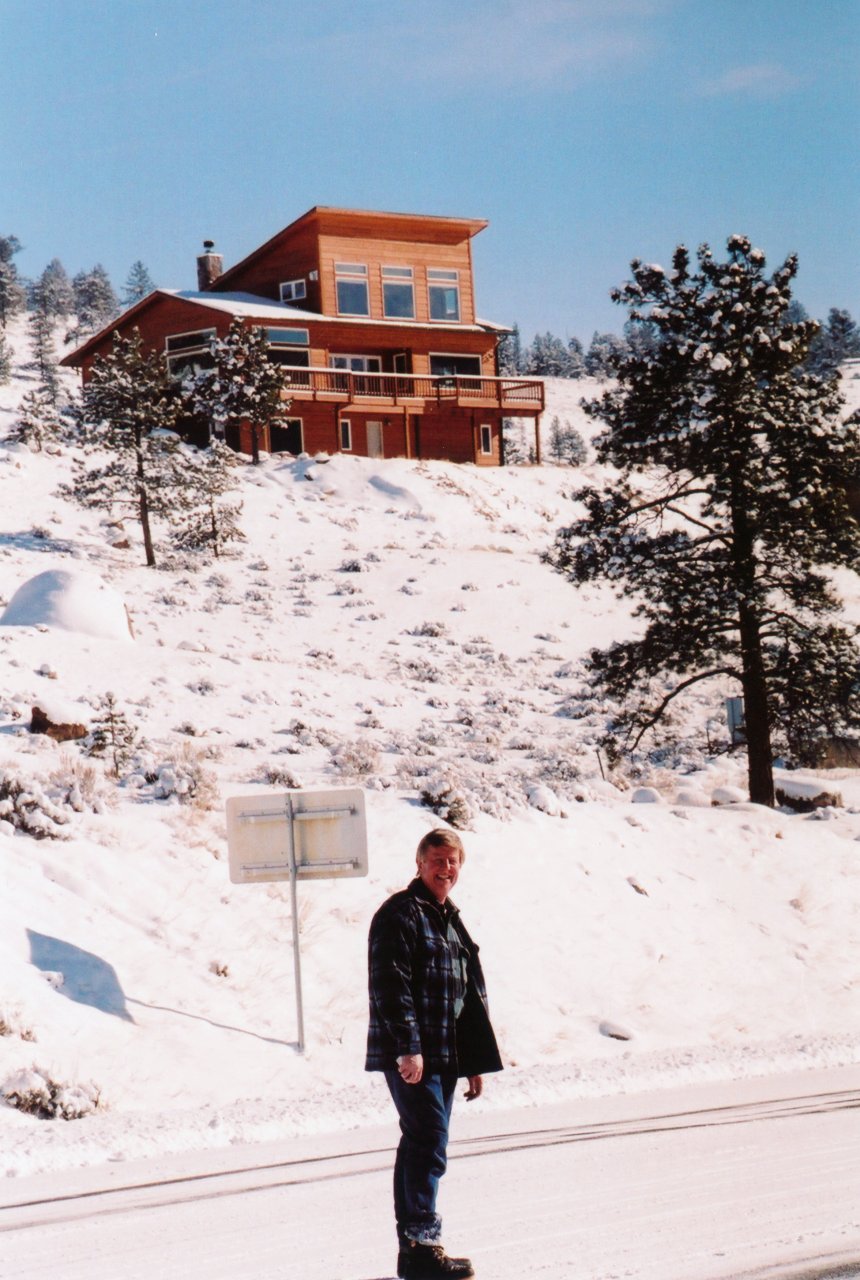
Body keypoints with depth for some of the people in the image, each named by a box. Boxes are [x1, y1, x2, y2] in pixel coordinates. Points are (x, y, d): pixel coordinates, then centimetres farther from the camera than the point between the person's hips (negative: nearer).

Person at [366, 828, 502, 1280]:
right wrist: (407, 1048, -23)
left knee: (420, 1145, 12)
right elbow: (391, 986, -17)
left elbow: (472, 994, 22)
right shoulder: (399, 915, -8)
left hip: (445, 1056, 9)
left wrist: (476, 1062, 19)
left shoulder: (451, 920, 19)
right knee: (430, 1145, -13)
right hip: (411, 1056, -9)